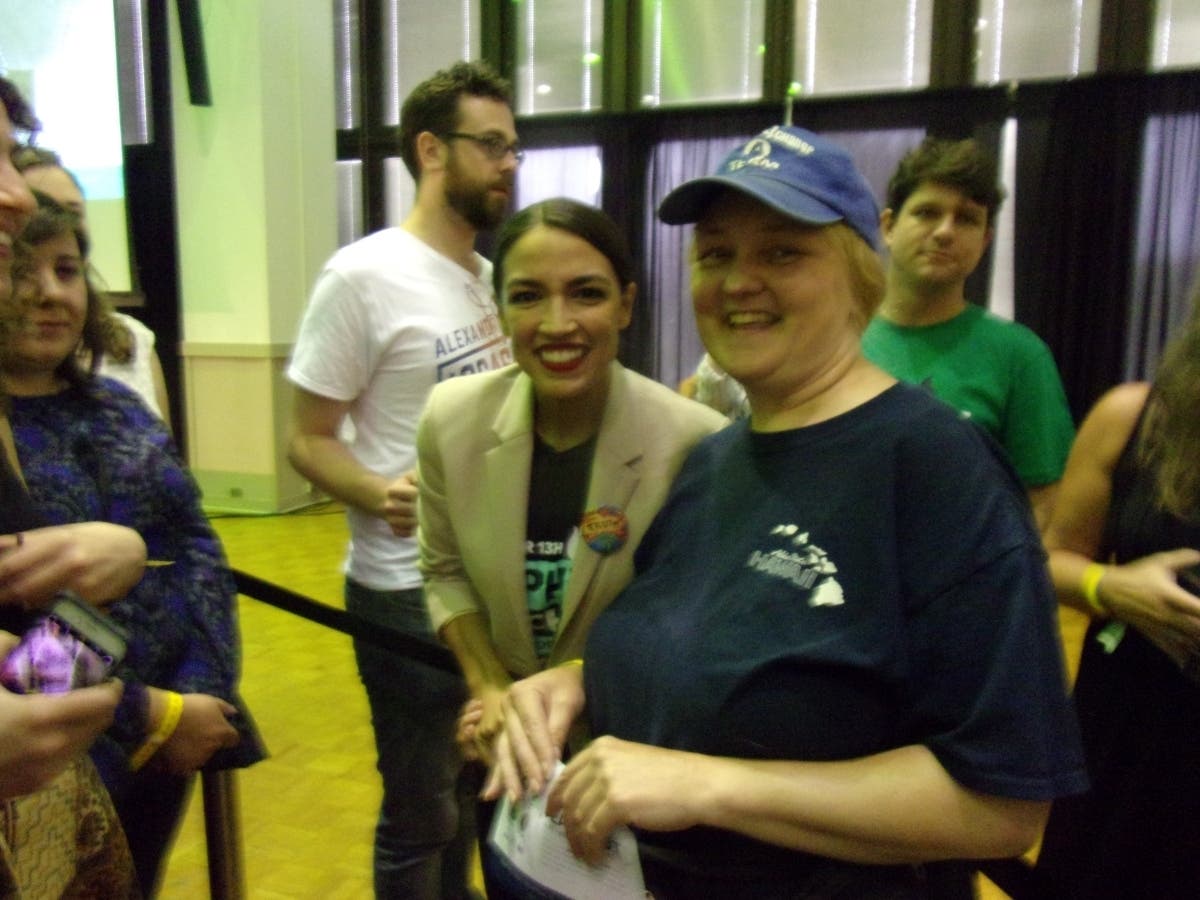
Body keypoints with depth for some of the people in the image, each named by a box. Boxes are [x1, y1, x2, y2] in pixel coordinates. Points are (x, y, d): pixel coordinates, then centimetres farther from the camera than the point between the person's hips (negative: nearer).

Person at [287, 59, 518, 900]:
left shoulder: (494, 277, 9)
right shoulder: (362, 276, -13)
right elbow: (308, 439, -12)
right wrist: (377, 495, -30)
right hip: (408, 590, -7)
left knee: (476, 789, 22)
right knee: (421, 813, 9)